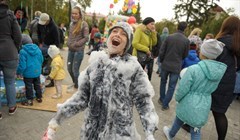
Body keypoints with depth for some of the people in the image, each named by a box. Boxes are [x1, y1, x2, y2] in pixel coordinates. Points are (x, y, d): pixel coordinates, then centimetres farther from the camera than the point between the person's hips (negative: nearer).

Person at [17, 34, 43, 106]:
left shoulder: (23, 51, -17)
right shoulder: (38, 49, 1)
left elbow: (22, 64, -16)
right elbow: (41, 60, 11)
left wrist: (19, 72, -1)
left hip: (28, 73, -5)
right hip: (37, 72, 6)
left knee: (29, 86, 7)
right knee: (37, 84, 18)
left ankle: (30, 100, 17)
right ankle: (39, 98, 30)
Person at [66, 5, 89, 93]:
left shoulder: (84, 24, -9)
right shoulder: (71, 24, 10)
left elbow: (86, 38, -12)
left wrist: (76, 44, -15)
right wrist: (68, 43, 0)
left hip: (79, 51, -6)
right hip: (70, 50, 6)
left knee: (75, 70, 1)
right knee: (69, 69, 13)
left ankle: (77, 86, 24)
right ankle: (75, 83, 37)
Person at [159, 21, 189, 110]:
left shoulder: (169, 37, -7)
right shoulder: (186, 40, -9)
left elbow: (162, 51, -6)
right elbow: (185, 55, 1)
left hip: (165, 65, 2)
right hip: (176, 66, -1)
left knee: (163, 82, 21)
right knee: (171, 87, 9)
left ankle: (161, 99, 33)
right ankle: (165, 104, 14)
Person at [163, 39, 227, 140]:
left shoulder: (193, 69, -26)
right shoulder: (220, 71, -7)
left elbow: (182, 88, -18)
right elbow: (212, 89, 8)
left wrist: (177, 98, 0)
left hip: (188, 104, -3)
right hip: (204, 106, 3)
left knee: (179, 120, 24)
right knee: (196, 131, 17)